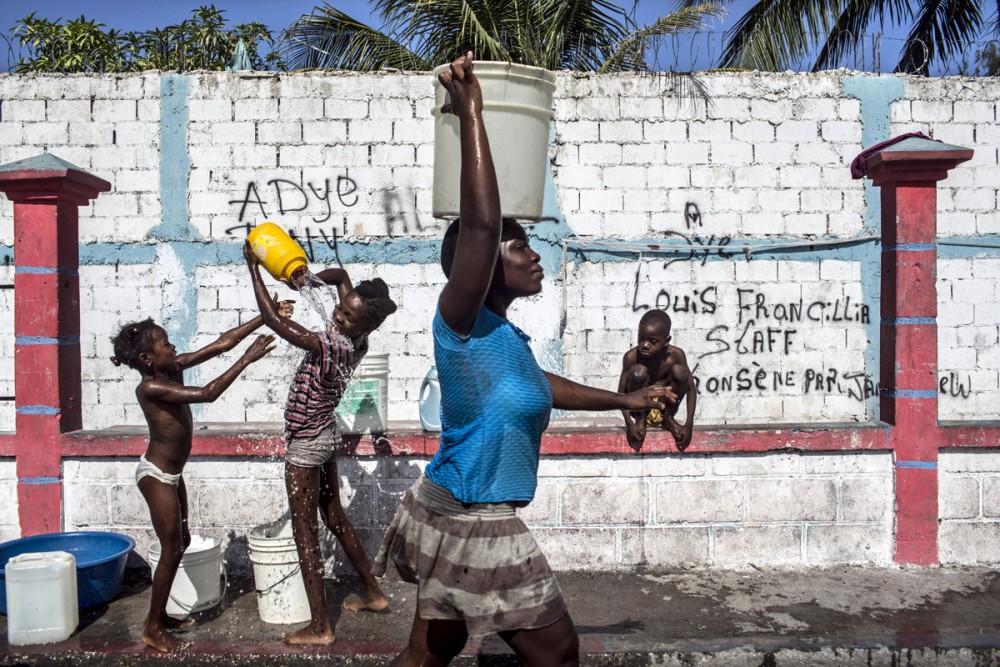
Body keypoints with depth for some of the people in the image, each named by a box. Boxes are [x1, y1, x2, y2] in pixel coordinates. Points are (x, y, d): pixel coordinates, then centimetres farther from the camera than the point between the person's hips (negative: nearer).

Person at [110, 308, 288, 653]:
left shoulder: (173, 368, -2)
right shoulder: (150, 387, -24)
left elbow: (223, 342, -5)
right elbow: (207, 394, -33)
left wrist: (266, 316, -10)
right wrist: (247, 359, -32)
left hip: (172, 473, 9)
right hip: (156, 475, -9)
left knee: (181, 542, 17)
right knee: (172, 550, 0)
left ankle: (159, 615, 31)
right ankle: (153, 628, 15)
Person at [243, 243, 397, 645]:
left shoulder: (331, 347, -30)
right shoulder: (355, 340, -6)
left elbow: (274, 321, -31)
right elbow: (341, 275, 7)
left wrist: (254, 268, -24)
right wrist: (309, 277, -9)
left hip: (305, 445, -9)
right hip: (324, 436, 9)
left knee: (304, 531, 1)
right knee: (334, 517, 21)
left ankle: (320, 628, 9)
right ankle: (373, 593, 32)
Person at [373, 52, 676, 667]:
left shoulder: (501, 335, 8)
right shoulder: (463, 326, -18)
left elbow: (540, 386, 25)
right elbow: (479, 225, -32)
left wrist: (624, 400, 32)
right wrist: (469, 113, -28)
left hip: (456, 517, 8)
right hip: (471, 524, -8)